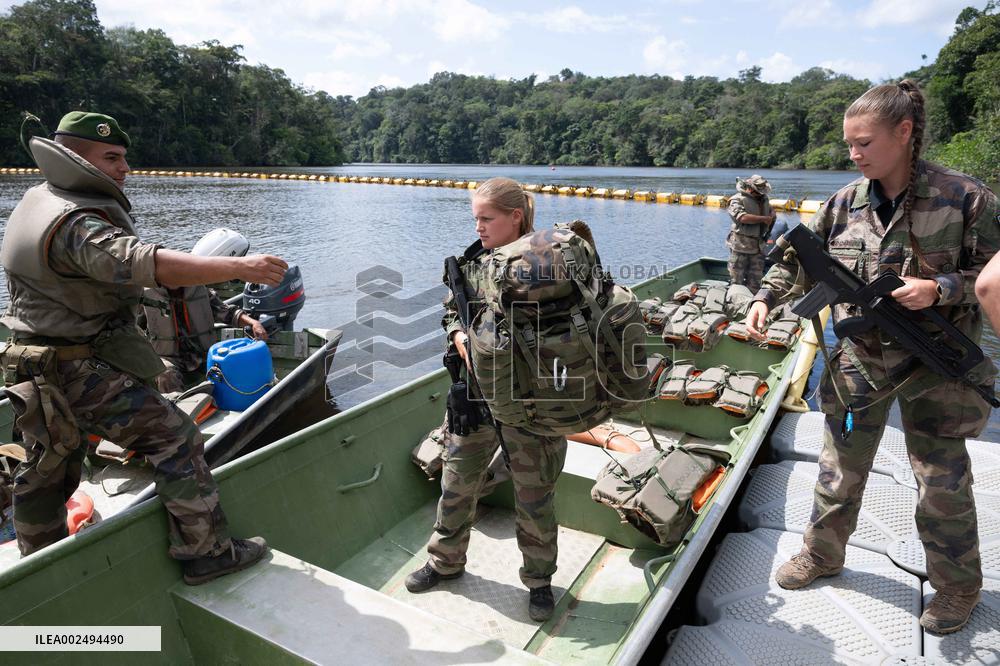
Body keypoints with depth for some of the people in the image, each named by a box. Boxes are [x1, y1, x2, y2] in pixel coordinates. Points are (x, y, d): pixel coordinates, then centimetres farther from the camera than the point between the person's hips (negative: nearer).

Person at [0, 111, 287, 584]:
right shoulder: (76, 226, -25)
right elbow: (147, 263, -41)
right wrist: (240, 267, -48)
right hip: (82, 370, -10)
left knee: (47, 468, 23)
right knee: (175, 439, -6)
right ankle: (204, 553, -1)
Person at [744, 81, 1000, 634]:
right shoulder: (844, 203, -2)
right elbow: (799, 259, 5)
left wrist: (941, 288, -22)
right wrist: (765, 298, -10)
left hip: (933, 365, -2)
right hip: (858, 361, 3)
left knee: (942, 482, 10)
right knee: (840, 467, 14)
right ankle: (822, 554, 36)